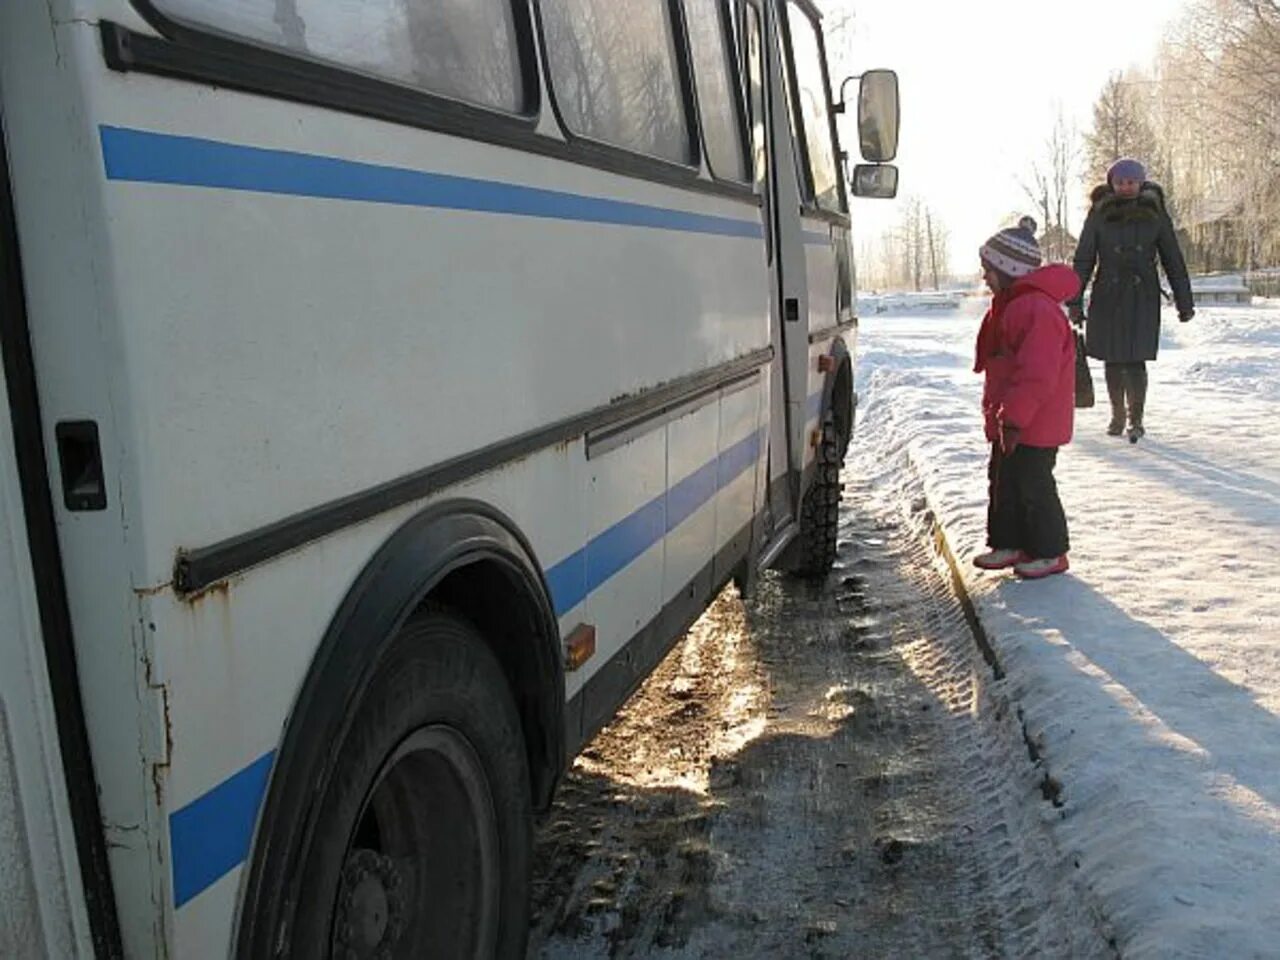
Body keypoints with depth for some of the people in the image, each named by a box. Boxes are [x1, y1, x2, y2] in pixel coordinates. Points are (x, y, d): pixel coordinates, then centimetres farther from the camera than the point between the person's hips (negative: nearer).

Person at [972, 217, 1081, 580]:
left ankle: (1050, 552, 12)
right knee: (1003, 481, 15)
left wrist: (1014, 418, -26)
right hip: (1007, 421, 10)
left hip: (1033, 426, -10)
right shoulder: (1008, 304, 13)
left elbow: (1037, 375, -27)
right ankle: (1008, 543, 26)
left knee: (1033, 485, -1)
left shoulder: (1038, 310, -22)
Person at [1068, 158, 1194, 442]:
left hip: (1143, 298, -1)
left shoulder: (1154, 214, 2)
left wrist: (1184, 302, 6)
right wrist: (1075, 301, -3)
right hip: (1107, 297, 1)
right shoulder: (1099, 214, 1)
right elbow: (1083, 259, 2)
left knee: (1136, 361, -8)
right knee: (1112, 359, 7)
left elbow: (1173, 260, 7)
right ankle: (1117, 414, 23)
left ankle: (1136, 418, 5)